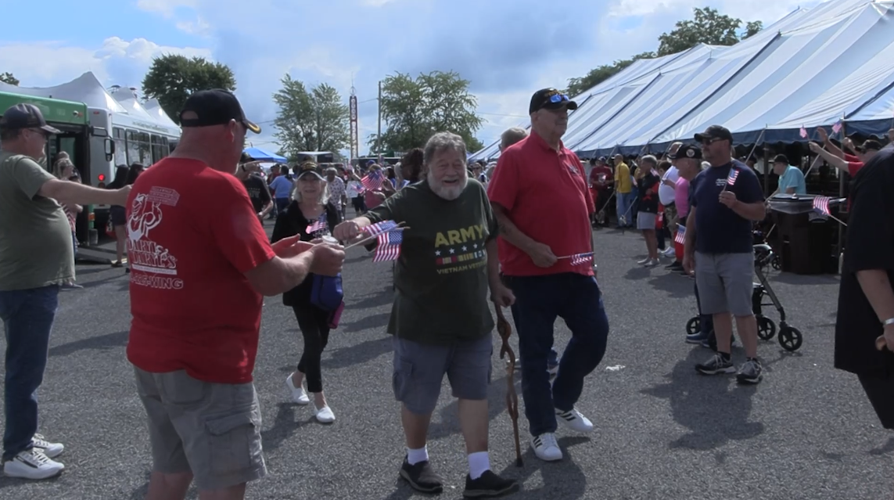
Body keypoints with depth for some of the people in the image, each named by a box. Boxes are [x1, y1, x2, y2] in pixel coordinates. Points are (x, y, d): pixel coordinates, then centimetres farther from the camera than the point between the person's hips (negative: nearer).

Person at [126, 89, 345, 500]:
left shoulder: (146, 184, 6)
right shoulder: (219, 186, -19)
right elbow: (271, 280, -17)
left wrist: (270, 250, 14)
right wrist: (312, 257, 1)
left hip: (149, 356, 8)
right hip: (205, 365, -8)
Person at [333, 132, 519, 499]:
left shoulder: (477, 193, 0)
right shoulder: (410, 201, -17)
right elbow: (375, 219, -33)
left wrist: (495, 285, 18)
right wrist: (355, 225, -56)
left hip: (473, 319, 5)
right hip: (423, 324, -5)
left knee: (475, 393, 11)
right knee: (419, 398, 11)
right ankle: (415, 461, 38)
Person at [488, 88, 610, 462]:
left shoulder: (572, 159, 14)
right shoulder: (515, 157, -7)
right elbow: (495, 214, -13)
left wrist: (589, 254, 16)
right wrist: (531, 248, -20)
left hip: (576, 270, 7)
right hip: (531, 273, -7)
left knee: (595, 334, 10)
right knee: (536, 351, 3)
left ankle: (563, 402, 32)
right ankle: (542, 430, 18)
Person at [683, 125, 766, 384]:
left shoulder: (742, 174, -8)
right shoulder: (701, 177, 12)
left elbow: (760, 212, -11)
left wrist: (735, 204, -28)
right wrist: (688, 250, 14)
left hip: (736, 254, -6)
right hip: (705, 255, 7)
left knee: (742, 310, -3)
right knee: (717, 309, 11)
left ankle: (752, 362, 4)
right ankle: (723, 357, 20)